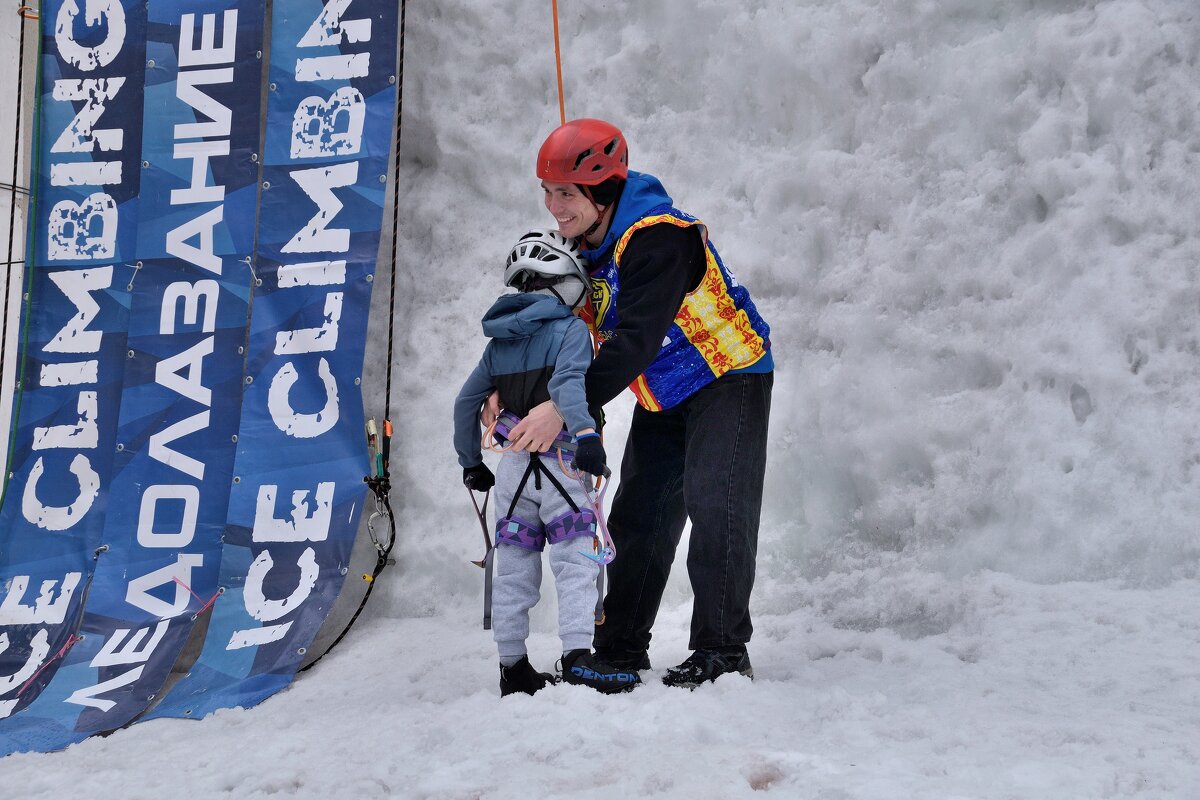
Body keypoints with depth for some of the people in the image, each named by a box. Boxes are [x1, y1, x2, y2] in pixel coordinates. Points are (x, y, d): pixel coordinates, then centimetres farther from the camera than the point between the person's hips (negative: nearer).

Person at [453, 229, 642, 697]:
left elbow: (466, 402, 18)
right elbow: (567, 384, -24)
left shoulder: (499, 341, 14)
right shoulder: (570, 329, -6)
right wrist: (585, 434, -35)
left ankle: (513, 667, 16)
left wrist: (471, 463, 27)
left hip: (512, 466, 7)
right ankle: (577, 658, -18)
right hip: (558, 462, -7)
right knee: (576, 562, -8)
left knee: (514, 570, 11)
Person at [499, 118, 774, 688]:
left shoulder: (655, 237, -30)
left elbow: (635, 341, -39)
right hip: (663, 399, 9)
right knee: (638, 517, 8)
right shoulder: (583, 242, -2)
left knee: (713, 506, -19)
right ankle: (619, 652, 15)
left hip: (727, 378, -9)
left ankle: (722, 651, -13)